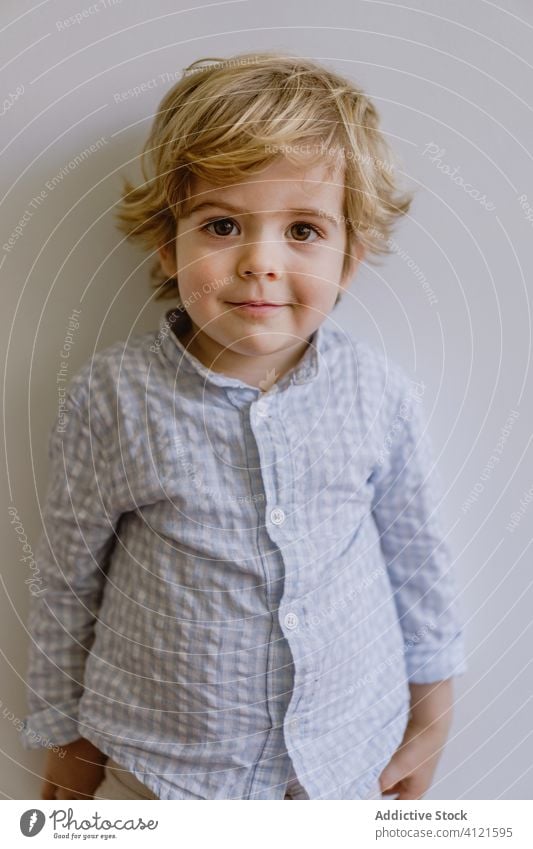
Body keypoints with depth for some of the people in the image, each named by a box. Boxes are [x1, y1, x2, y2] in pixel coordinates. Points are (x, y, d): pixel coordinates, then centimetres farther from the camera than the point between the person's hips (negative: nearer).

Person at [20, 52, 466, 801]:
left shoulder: (382, 395, -13)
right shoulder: (115, 396, -17)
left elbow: (418, 559, 1)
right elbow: (69, 579, -5)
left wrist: (431, 716, 10)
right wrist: (68, 735, 5)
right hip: (160, 756, -1)